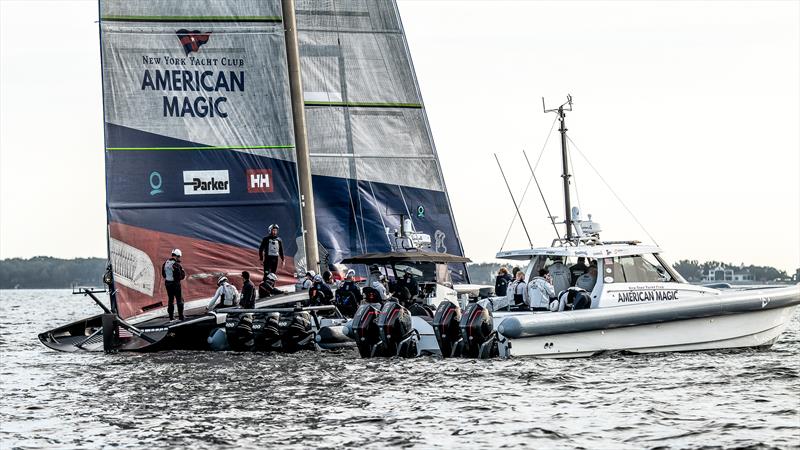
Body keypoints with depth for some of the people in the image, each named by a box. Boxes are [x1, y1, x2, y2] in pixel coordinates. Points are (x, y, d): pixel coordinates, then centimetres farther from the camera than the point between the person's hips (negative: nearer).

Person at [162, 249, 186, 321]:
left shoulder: (165, 263, 1)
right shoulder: (177, 264, -20)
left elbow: (163, 274, 10)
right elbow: (182, 275, -16)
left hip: (167, 283, 6)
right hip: (175, 284, -6)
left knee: (170, 300, 16)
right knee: (179, 300, 5)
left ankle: (171, 316, 18)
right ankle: (181, 316, 5)